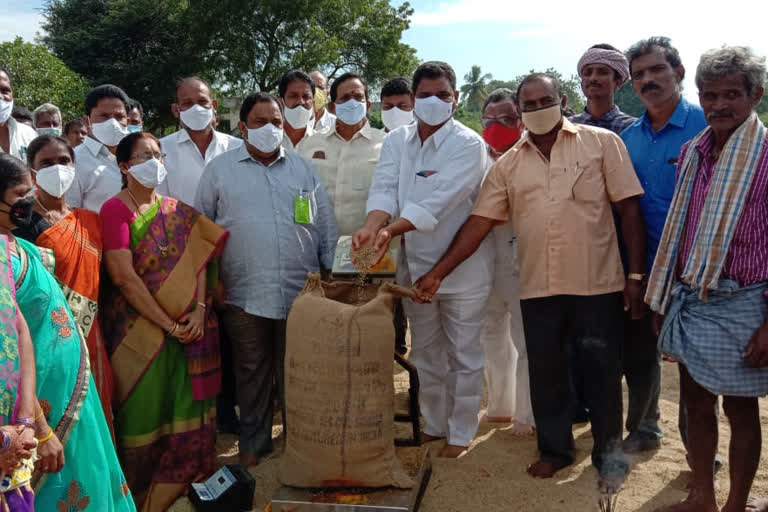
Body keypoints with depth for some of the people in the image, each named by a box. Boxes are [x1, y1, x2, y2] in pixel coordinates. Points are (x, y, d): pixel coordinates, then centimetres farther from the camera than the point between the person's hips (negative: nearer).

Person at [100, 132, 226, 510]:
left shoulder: (176, 211, 9)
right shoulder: (115, 210, -9)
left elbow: (198, 261, 2)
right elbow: (125, 277, -17)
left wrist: (199, 309, -13)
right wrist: (169, 324, -17)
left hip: (188, 326, 5)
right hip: (139, 328, -5)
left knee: (184, 405, 10)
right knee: (146, 407, 4)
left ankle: (182, 478, 29)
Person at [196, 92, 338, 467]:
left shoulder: (303, 168, 10)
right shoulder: (220, 169, 6)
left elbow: (326, 223, 12)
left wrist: (331, 271, 7)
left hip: (300, 291, 1)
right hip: (244, 292, -1)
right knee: (252, 370, 10)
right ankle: (253, 442, 27)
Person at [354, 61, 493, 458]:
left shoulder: (468, 144, -13)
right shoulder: (396, 141, 3)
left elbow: (438, 201, -26)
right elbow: (384, 189, -13)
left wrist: (391, 229, -38)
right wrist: (372, 227, -33)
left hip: (462, 267, -5)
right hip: (415, 265, 5)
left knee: (462, 356, 7)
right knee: (426, 354, 18)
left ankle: (460, 435, 24)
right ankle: (434, 426, 36)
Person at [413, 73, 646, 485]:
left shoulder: (602, 142, 0)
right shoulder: (508, 164, 8)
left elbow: (629, 208, -2)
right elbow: (479, 223, 5)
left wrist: (636, 275, -6)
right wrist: (437, 274, -1)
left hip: (598, 283, -2)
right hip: (538, 288, 3)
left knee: (602, 371, 9)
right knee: (545, 372, 13)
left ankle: (609, 452, 30)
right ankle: (554, 448, 33)